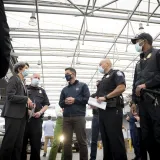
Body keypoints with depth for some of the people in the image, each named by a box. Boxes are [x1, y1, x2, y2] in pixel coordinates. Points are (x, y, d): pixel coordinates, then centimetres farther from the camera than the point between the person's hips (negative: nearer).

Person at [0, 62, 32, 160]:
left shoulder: (22, 83, 22)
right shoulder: (14, 79, -1)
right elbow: (10, 96, -15)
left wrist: (29, 104, 5)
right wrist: (27, 99, -13)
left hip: (21, 116, 8)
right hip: (13, 115, -8)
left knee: (18, 144, 7)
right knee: (9, 142, -5)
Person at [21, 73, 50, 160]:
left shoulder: (42, 91, 20)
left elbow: (46, 104, 16)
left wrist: (40, 112, -3)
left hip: (37, 119, 2)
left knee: (36, 142, 1)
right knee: (22, 141, 0)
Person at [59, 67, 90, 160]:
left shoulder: (83, 85, 10)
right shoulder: (64, 89, 22)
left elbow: (87, 99, -1)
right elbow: (60, 103, 17)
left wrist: (74, 100, -9)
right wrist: (65, 102, -6)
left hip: (79, 117, -4)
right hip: (66, 118, 4)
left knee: (82, 141, -3)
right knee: (66, 141, 6)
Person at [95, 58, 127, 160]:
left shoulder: (116, 73, 2)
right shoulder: (103, 79, 27)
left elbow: (122, 87, -14)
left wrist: (105, 97, -16)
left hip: (113, 110, -9)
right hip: (103, 111, 9)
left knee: (115, 139, -9)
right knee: (106, 140, 9)